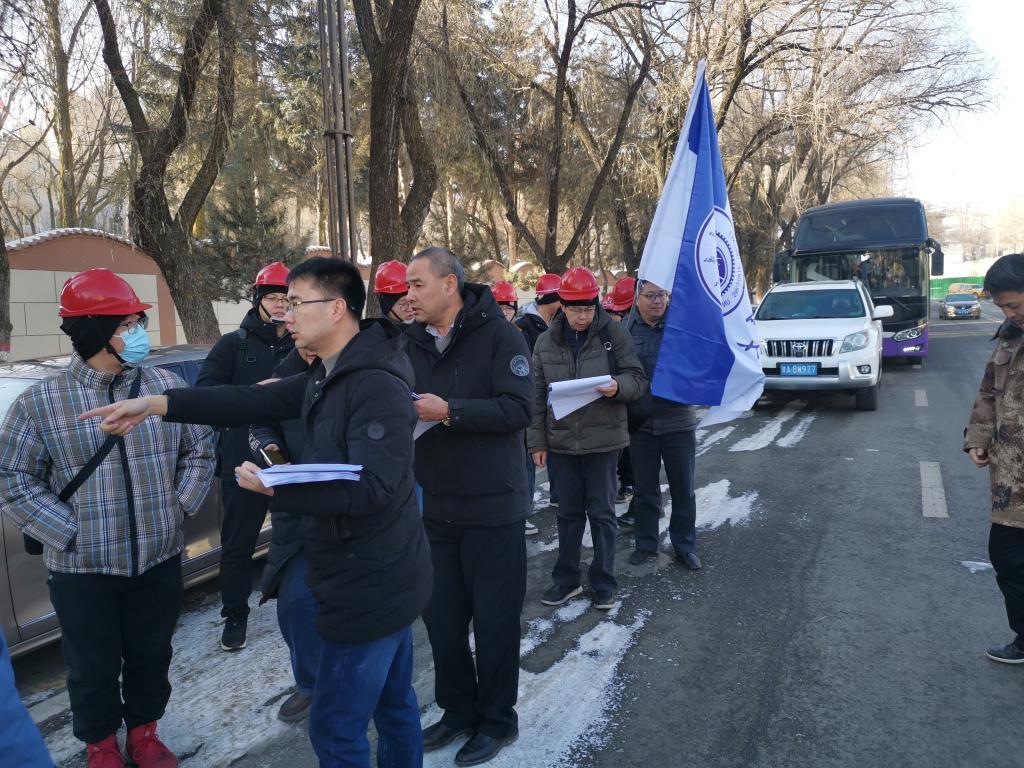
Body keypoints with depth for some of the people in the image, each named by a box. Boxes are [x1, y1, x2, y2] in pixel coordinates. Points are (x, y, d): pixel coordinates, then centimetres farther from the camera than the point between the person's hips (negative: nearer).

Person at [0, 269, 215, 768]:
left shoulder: (167, 385, -3)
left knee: (152, 655, 19)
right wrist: (69, 532, -12)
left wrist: (179, 507, -2)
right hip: (83, 567, -2)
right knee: (94, 667, 16)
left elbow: (199, 450, 7)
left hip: (159, 557, 2)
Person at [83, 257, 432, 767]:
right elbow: (254, 403, 8)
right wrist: (158, 404, 4)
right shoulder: (328, 376, 9)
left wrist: (277, 489, -35)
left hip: (370, 586, -9)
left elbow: (373, 488, -31)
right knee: (393, 704, 23)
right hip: (383, 579, 9)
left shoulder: (378, 384, -24)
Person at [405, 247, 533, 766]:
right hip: (435, 505, 6)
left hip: (491, 505, -5)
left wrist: (449, 411, -26)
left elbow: (517, 409, -20)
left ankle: (497, 720, 28)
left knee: (494, 618, 8)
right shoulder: (413, 343, 5)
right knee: (441, 616, 15)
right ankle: (458, 710, 35)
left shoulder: (498, 335, -12)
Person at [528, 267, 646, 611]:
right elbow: (537, 396, 7)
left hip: (603, 438, -2)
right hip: (561, 440, 3)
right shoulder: (546, 342, 3)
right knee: (569, 512, 13)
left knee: (602, 512, 7)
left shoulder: (614, 333, -5)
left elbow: (638, 379, -2)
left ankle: (603, 582, 21)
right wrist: (537, 441, 4)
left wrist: (618, 386, -24)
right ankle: (566, 579, 26)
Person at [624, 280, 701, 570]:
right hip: (640, 423, 1)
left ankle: (685, 546, 26)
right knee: (645, 489, 13)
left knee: (683, 489, 11)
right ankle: (645, 544, 28)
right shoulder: (626, 330, -2)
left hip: (678, 421, 0)